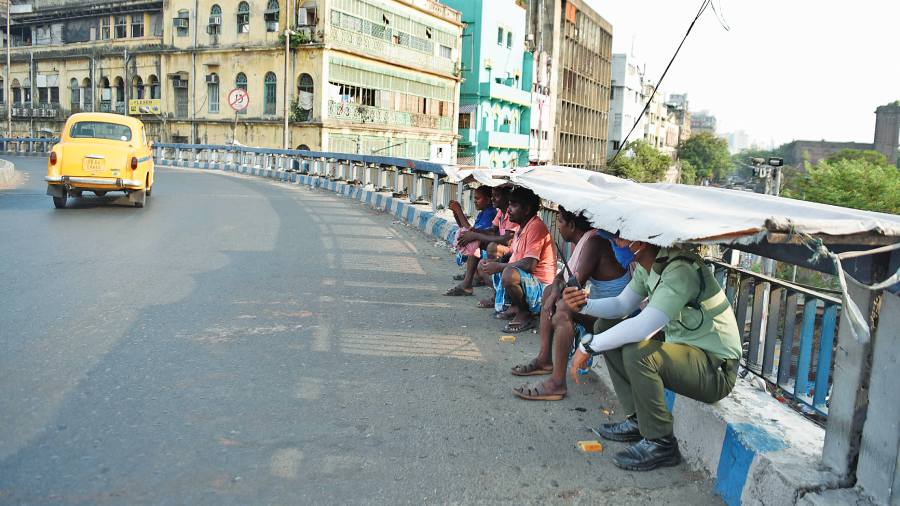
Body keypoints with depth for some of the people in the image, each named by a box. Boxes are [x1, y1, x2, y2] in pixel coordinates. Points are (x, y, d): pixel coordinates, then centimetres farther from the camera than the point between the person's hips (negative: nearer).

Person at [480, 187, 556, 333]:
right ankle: (515, 307, 11)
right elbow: (511, 255, 20)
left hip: (541, 285, -10)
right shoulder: (522, 227, 12)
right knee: (485, 267, 17)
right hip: (525, 278, 10)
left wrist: (498, 266, -21)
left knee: (509, 274, -37)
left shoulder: (536, 227, -20)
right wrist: (493, 262, 1)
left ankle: (524, 314, -11)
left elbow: (530, 264, -28)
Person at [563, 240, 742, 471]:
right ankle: (637, 420, 12)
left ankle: (661, 444, -13)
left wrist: (589, 345, -27)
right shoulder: (646, 266, 3)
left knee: (637, 354, -30)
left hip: (717, 367, -9)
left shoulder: (681, 270, -26)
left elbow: (643, 326, -35)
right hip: (685, 347, 9)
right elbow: (621, 305, 12)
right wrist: (584, 304, -7)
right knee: (612, 340, 5)